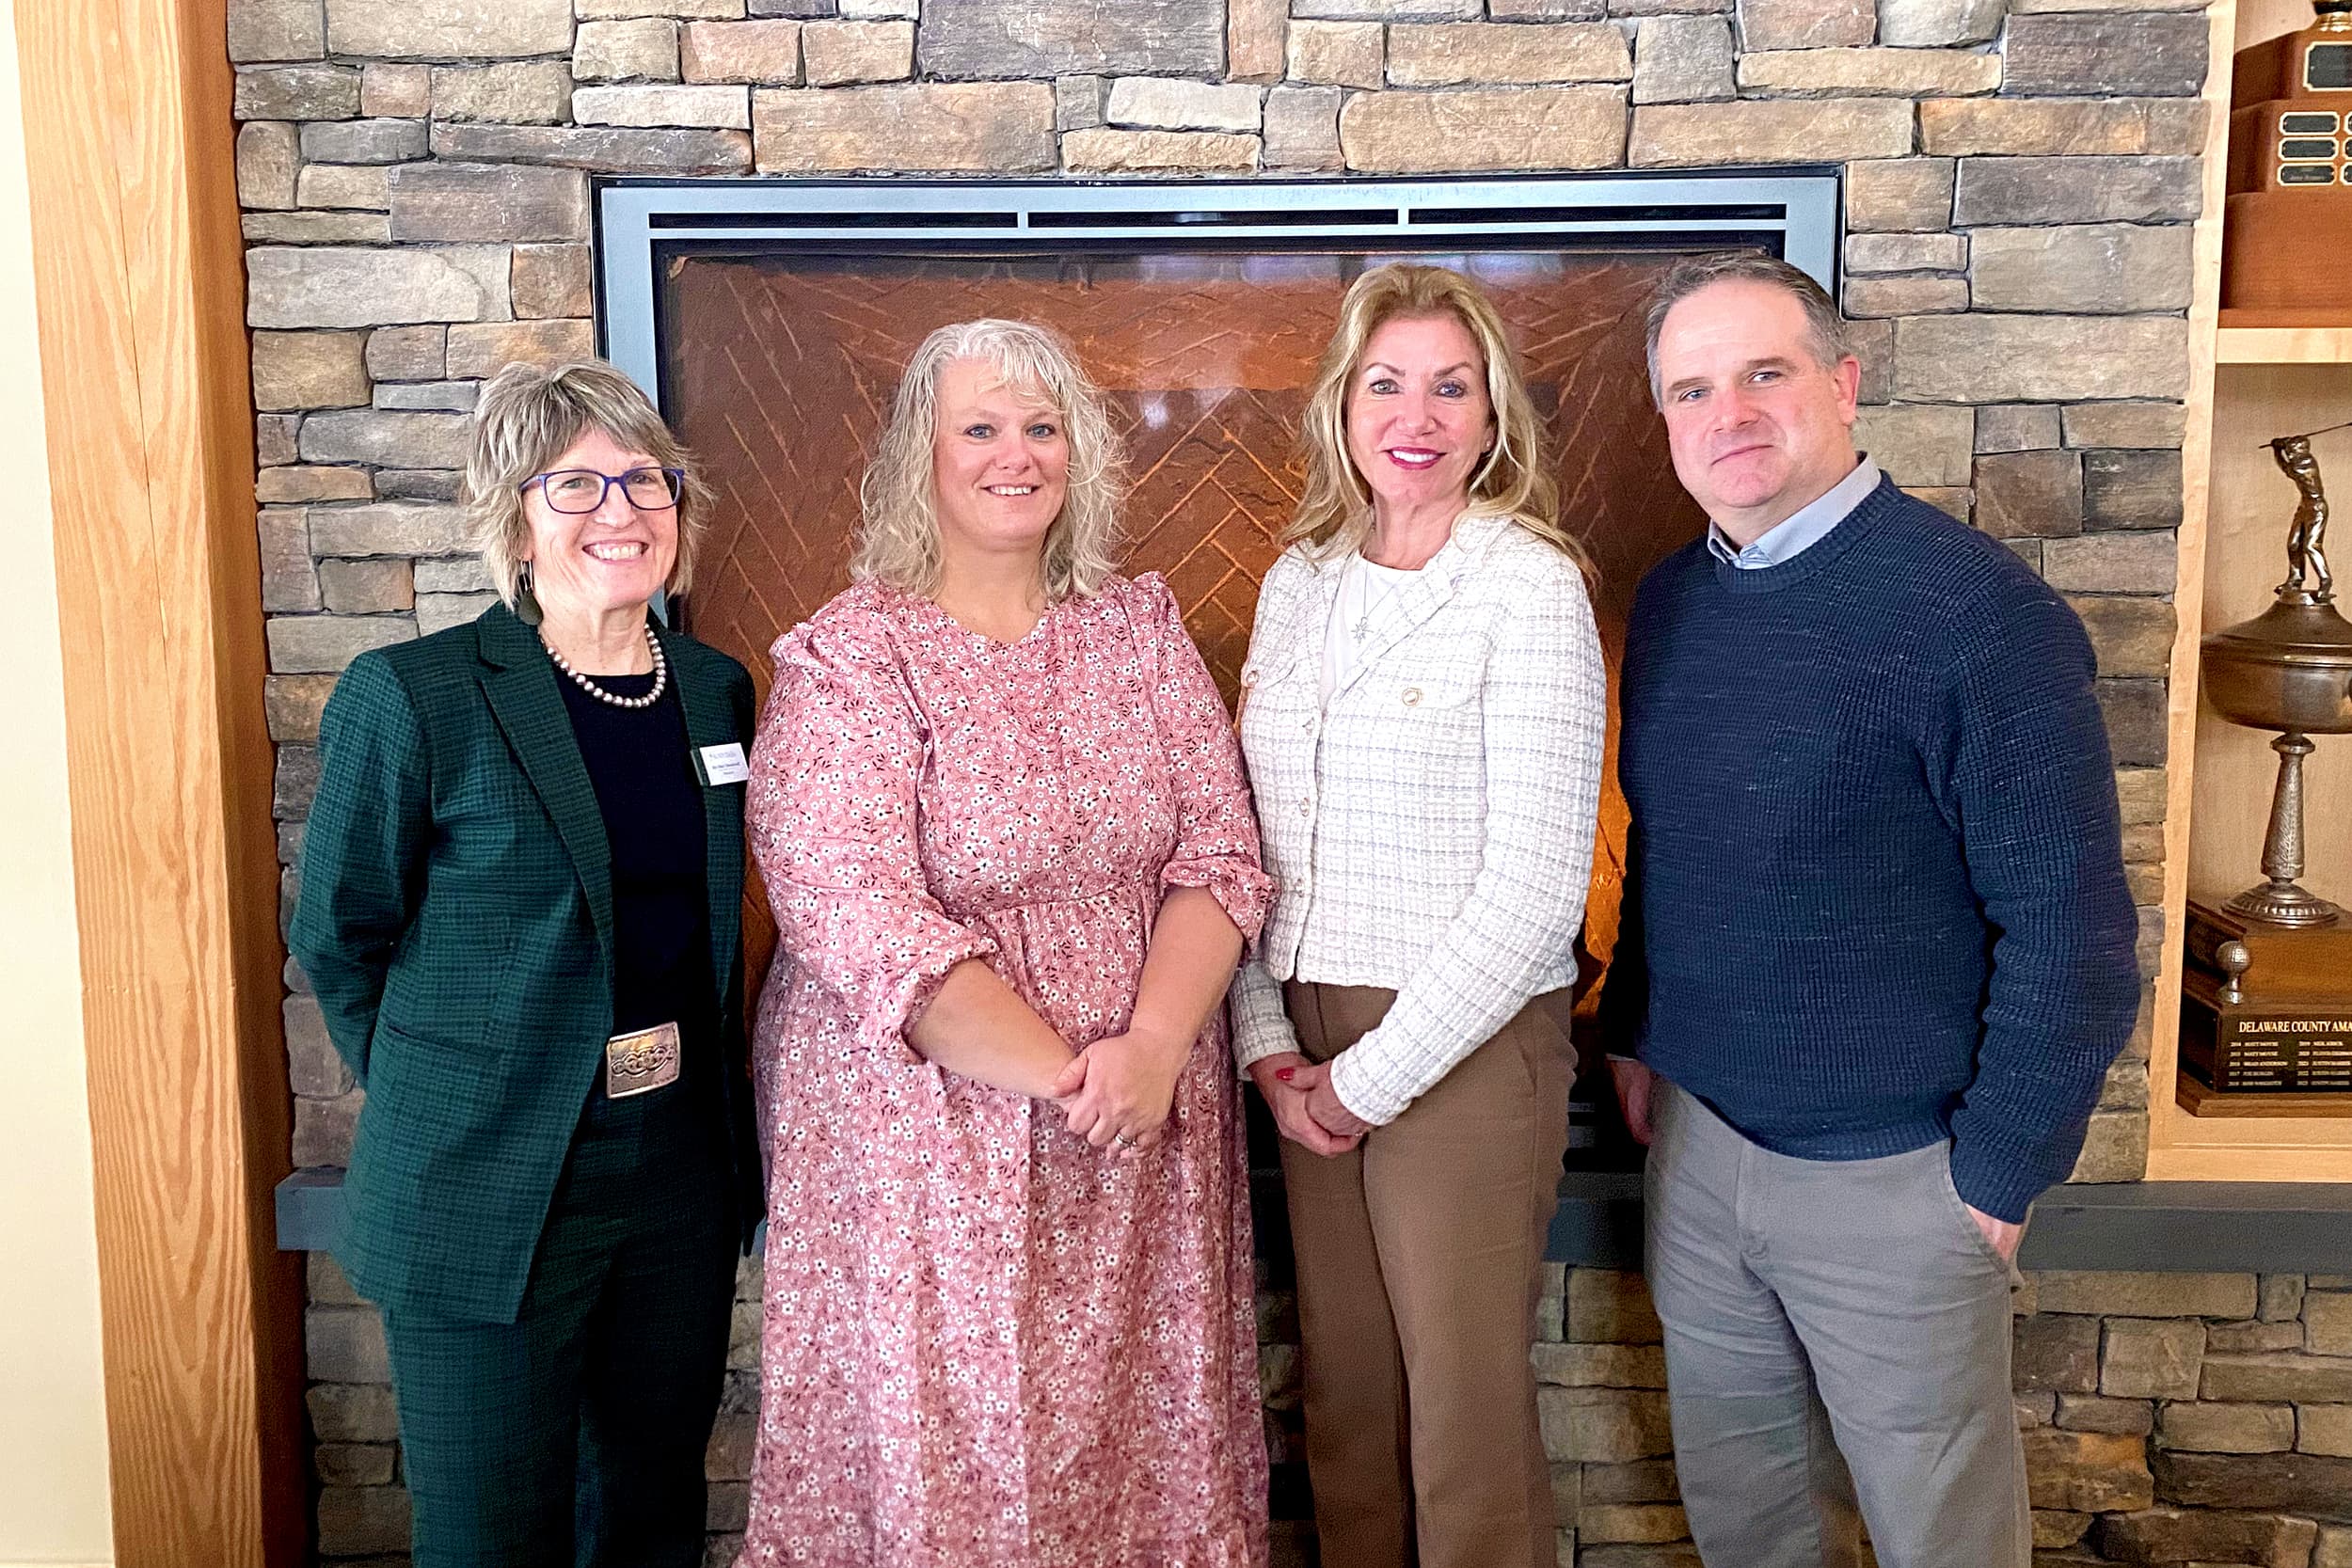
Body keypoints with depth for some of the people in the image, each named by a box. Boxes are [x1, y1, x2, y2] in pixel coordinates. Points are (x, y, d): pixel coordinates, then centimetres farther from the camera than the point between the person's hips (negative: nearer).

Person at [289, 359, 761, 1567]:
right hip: (490, 1193, -4)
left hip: (686, 1176, 5)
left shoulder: (718, 690, 5)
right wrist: (438, 1096, 2)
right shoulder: (409, 696, -11)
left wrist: (708, 1085, 8)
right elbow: (338, 938, -2)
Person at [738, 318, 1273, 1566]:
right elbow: (862, 926, -15)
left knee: (1139, 1437, 12)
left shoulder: (1140, 628, 7)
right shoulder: (846, 658, -6)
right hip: (928, 1124, -3)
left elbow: (1220, 859, 1)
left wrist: (1153, 1048, -15)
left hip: (1146, 1128, 4)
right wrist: (1065, 1077, -17)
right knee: (949, 1461, 7)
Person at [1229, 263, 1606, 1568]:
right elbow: (1244, 835, 10)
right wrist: (1268, 1043, -1)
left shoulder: (1529, 584, -9)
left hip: (1464, 1050, -5)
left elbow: (1536, 882, -14)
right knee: (1343, 1398, 16)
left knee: (1466, 1420, 7)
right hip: (1310, 1048, 5)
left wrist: (1375, 1076, -12)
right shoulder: (1297, 584, 8)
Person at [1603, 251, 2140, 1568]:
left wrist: (2001, 1169, -15)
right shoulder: (1670, 599, 3)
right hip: (1697, 1137, 6)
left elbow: (2071, 923, -18)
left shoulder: (1974, 606, -18)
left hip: (1891, 1171, -6)